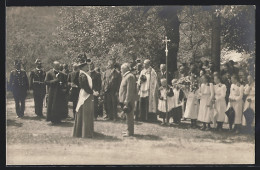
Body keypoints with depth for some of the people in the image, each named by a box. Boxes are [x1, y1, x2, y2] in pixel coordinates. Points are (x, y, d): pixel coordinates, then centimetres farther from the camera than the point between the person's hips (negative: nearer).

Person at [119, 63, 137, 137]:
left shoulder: (130, 76, -15)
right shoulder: (126, 76, 16)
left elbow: (129, 90, -20)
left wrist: (126, 101, -22)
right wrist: (122, 100, 17)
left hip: (128, 100, -10)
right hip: (125, 100, 10)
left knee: (129, 116, -6)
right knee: (129, 116, 15)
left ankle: (130, 132, -3)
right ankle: (130, 131, 21)